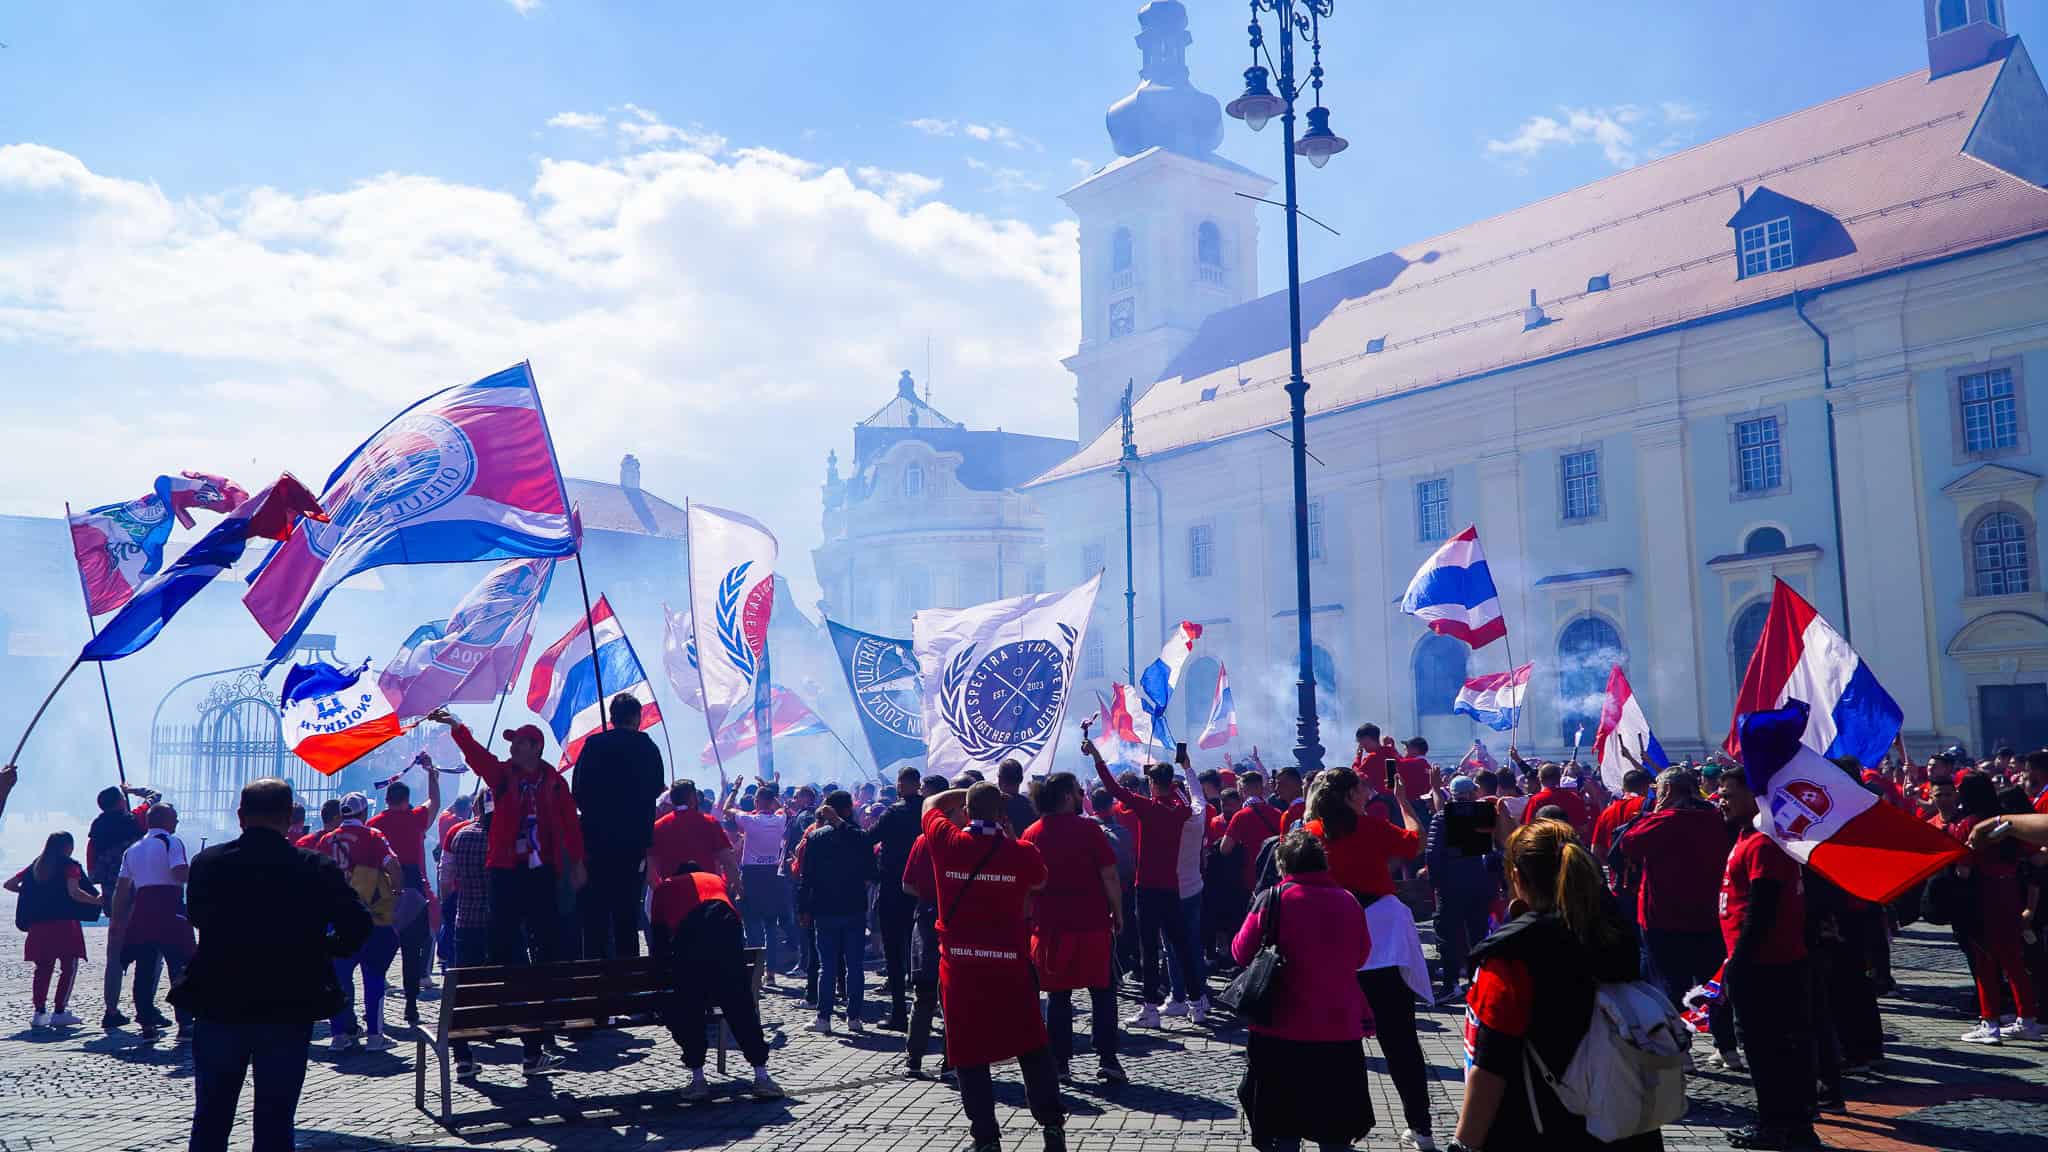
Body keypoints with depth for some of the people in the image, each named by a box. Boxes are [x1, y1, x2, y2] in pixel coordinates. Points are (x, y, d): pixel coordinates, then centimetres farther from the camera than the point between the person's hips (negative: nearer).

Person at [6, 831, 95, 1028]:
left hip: (39, 925, 6)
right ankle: (60, 1012, -4)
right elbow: (74, 892, -16)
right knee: (68, 968, 1)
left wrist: (32, 893, 25)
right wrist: (95, 901, -6)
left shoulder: (35, 866, 13)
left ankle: (40, 1012, 9)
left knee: (43, 968, 12)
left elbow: (9, 884, 15)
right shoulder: (69, 866, -4)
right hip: (64, 924, -6)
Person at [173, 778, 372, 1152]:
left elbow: (197, 917, 11)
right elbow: (358, 923, -14)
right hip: (289, 1009, -2)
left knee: (210, 1120, 16)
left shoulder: (207, 863, -4)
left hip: (219, 1007, 2)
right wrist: (327, 951, 4)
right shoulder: (315, 868, -10)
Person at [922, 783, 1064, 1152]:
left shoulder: (948, 843, -6)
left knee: (969, 1055, 7)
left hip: (959, 965, 0)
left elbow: (931, 803, 15)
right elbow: (1038, 882, 17)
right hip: (1011, 964, 0)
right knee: (1031, 1048, 12)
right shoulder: (1022, 852, -6)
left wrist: (966, 792, 24)